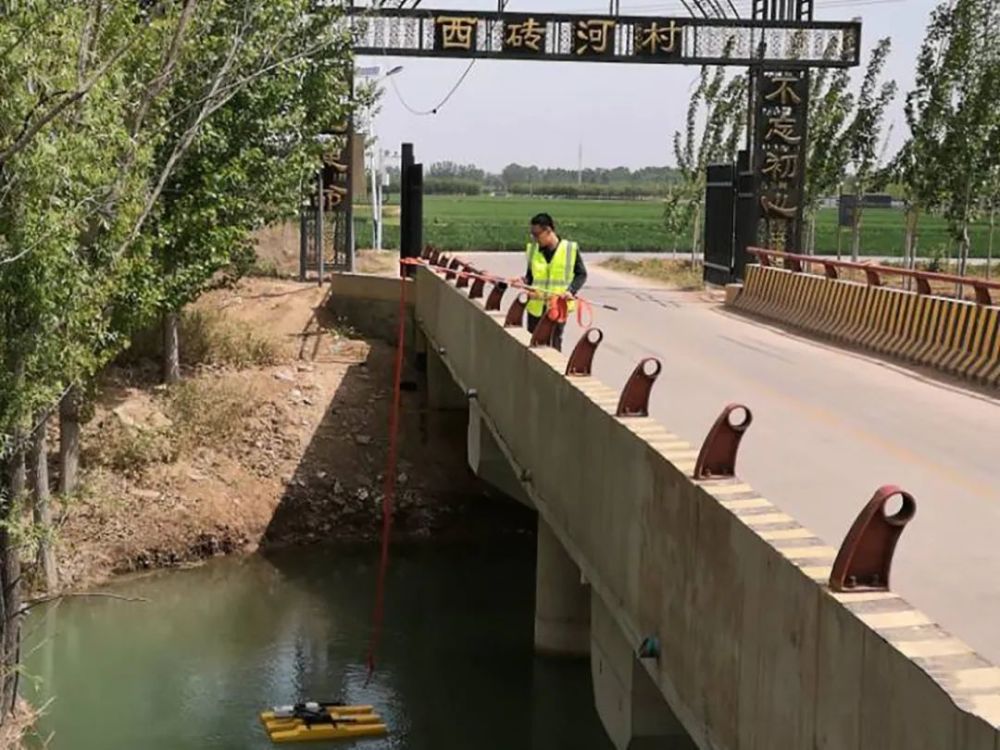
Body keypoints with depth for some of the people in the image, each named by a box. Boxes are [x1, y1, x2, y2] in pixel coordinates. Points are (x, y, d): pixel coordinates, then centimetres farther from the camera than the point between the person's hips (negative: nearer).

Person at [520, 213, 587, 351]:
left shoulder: (570, 249, -6)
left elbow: (581, 274, 2)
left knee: (554, 344, 4)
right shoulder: (533, 249, 2)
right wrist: (524, 281, -9)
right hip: (536, 306, 3)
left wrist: (571, 290, -14)